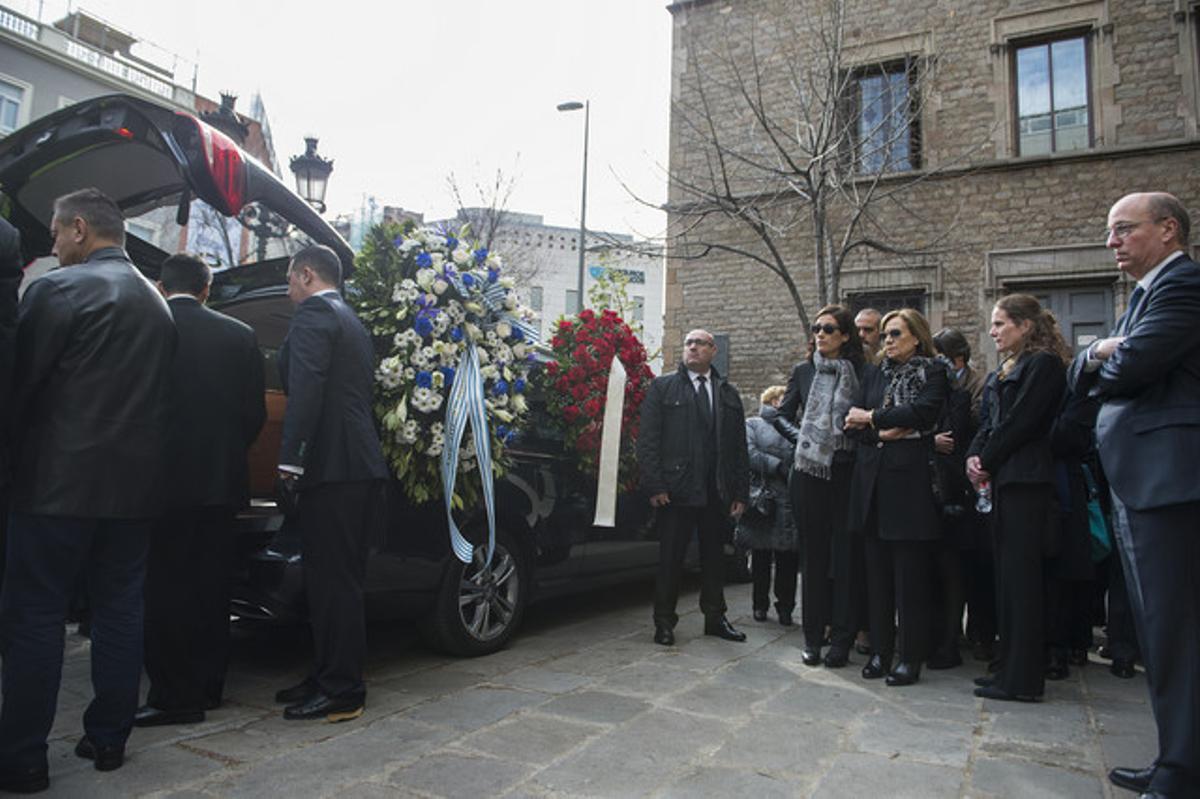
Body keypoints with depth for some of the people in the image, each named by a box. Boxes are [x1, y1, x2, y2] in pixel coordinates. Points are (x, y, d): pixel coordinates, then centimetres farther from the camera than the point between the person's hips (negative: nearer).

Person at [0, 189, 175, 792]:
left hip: (61, 480, -6)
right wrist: (131, 452, 17)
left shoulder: (57, 289, -8)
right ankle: (108, 739, 21)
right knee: (119, 610, 12)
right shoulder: (156, 302, 13)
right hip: (136, 483, 6)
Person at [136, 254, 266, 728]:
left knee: (166, 586, 4)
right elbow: (255, 412, 4)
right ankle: (208, 684, 23)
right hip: (221, 479, 4)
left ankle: (174, 696, 7)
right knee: (211, 585, 13)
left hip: (164, 479, -4)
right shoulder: (239, 335, 3)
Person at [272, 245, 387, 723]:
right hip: (359, 467, 10)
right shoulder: (352, 323, 24)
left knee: (332, 580, -4)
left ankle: (342, 692, 3)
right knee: (338, 579, 15)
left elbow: (306, 387, -20)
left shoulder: (314, 313, -6)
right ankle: (329, 677, 25)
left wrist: (290, 458, -21)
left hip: (332, 467, -10)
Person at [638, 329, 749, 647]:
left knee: (714, 557, 13)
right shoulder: (662, 388, 4)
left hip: (717, 493, 4)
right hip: (676, 490, -3)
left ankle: (715, 618, 27)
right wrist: (654, 485, -12)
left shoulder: (729, 394, 14)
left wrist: (741, 493, 6)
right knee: (670, 558, 4)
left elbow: (740, 447, 12)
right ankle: (664, 621, 16)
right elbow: (647, 439, -3)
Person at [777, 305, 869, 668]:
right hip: (808, 472, 2)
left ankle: (842, 640, 11)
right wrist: (800, 439, 3)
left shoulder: (862, 373, 2)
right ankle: (813, 638, 16)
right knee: (814, 555, 7)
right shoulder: (802, 371, 9)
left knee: (846, 555, 1)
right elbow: (782, 416, 14)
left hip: (847, 472, -2)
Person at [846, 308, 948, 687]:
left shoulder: (933, 373, 2)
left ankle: (911, 657, 9)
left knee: (911, 574, -1)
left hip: (911, 480, -5)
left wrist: (873, 418, -7)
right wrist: (884, 432, -10)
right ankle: (880, 650, 17)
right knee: (878, 571, 8)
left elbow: (923, 412, -15)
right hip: (874, 481, 5)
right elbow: (855, 423, 9)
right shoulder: (876, 376, 17)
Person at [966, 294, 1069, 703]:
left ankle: (1023, 679, 0)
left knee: (1021, 575, -6)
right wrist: (974, 456, 0)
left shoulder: (1043, 364, -8)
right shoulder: (1005, 371, 20)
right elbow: (991, 421, 16)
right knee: (1008, 573, 11)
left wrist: (987, 462, -9)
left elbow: (1019, 422, -15)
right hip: (1004, 479, 9)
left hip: (1026, 481, -9)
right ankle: (1012, 667, 20)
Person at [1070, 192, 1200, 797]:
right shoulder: (1148, 293, 22)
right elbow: (1082, 377, 17)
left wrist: (1105, 361, 1)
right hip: (1140, 482, 11)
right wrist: (1098, 355, -4)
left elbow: (1131, 366, -21)